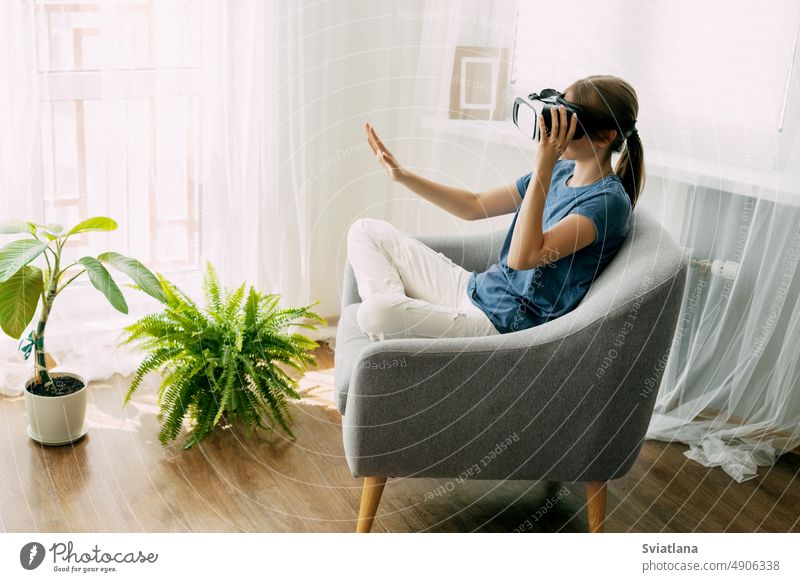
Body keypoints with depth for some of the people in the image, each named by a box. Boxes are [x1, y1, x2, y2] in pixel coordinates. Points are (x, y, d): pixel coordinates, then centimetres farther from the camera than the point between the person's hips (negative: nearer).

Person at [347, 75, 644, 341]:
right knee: (366, 230, 6)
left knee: (375, 312, -32)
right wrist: (402, 175, 8)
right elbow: (474, 205, 16)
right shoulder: (560, 171, 9)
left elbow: (522, 257, -30)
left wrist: (543, 167, -30)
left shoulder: (609, 201, -17)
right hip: (474, 289, 9)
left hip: (504, 323, -9)